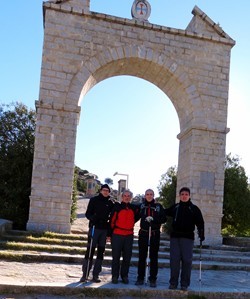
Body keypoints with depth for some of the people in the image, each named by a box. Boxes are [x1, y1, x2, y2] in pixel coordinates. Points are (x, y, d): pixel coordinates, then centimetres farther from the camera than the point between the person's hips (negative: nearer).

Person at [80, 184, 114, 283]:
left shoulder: (110, 203, 9)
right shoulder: (94, 200, 2)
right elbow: (88, 213, 1)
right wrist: (92, 218, -20)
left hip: (104, 230, 3)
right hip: (94, 228, -3)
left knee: (101, 252, 5)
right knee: (90, 251, -5)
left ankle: (96, 275, 12)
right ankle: (85, 274, 1)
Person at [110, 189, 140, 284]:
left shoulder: (134, 208, 8)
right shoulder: (117, 207, -3)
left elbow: (136, 217, 25)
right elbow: (112, 220, -4)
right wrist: (111, 233, -3)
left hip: (129, 235, 3)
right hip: (117, 235, -3)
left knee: (127, 257, 7)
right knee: (116, 256, 3)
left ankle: (124, 276, 18)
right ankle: (115, 276, 12)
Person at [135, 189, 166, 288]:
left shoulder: (158, 206, 3)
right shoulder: (141, 205, 7)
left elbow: (163, 219, -2)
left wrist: (153, 219, -15)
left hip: (155, 234, -1)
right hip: (143, 233, 1)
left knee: (154, 257, 3)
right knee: (142, 256, 5)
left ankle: (153, 279, 9)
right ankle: (140, 278, 14)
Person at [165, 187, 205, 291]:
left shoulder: (194, 208, 4)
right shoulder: (175, 207, 11)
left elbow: (200, 222, 3)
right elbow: (165, 212, 25)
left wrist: (201, 234, -5)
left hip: (188, 237, -2)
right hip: (175, 236, 2)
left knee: (187, 260, -3)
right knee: (174, 260, 1)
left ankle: (185, 284, 8)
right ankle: (173, 282, 11)